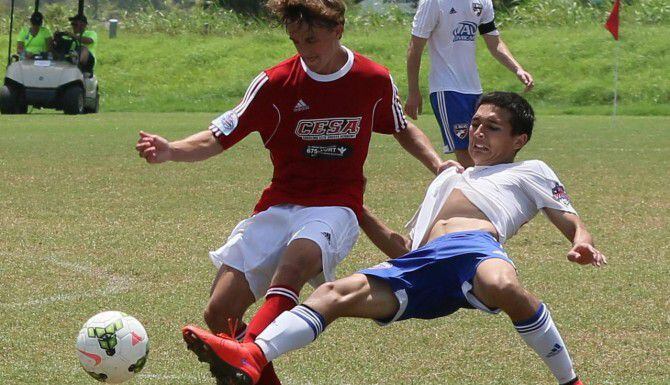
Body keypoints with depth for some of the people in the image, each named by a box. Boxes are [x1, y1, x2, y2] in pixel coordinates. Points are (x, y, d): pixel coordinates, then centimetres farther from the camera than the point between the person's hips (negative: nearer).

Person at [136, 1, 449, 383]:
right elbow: (217, 138, -1)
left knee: (296, 261, -39)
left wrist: (438, 165, 5)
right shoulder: (275, 83, -2)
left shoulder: (375, 81, 2)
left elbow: (403, 129, 22)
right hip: (279, 205, 3)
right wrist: (170, 150, -21)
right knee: (219, 313, -12)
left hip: (335, 207, -2)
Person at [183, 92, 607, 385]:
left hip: (475, 243, -5)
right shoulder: (447, 180, 41)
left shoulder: (529, 172, 27)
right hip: (421, 264, 5)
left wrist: (583, 242, -9)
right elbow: (403, 249, 37)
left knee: (503, 286, -41)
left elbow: (571, 220, 14)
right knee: (337, 292, -17)